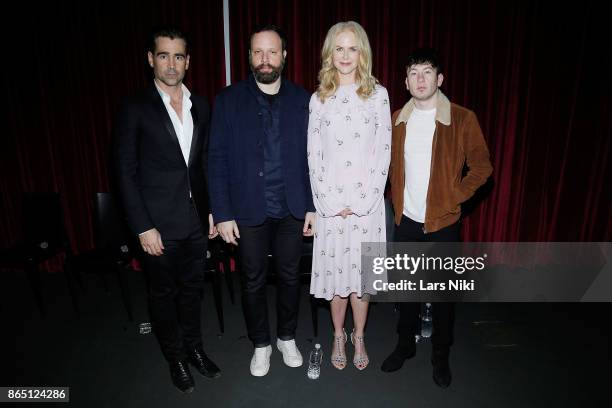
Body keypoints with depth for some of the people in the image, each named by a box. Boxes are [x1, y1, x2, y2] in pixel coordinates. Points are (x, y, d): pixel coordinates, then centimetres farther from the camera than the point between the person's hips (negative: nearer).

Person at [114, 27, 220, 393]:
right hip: (160, 223, -4)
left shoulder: (200, 106, 6)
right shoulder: (136, 108, -7)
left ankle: (195, 348, 38)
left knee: (192, 288, 18)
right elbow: (126, 172, -8)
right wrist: (143, 227, -12)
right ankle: (176, 358, 34)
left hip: (196, 219, 4)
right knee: (164, 293, 13)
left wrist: (212, 209, 8)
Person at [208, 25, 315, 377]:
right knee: (254, 282, 13)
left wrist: (313, 206, -1)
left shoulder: (302, 99, 1)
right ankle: (261, 344, 35)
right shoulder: (229, 100, -2)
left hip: (292, 210, 1)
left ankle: (287, 338, 38)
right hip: (248, 211, -1)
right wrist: (223, 214, -8)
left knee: (290, 277, 15)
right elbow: (218, 160, -4)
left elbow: (313, 158, 3)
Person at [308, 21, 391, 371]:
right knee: (335, 270, 9)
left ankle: (359, 337, 29)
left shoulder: (378, 95, 2)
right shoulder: (319, 99, 5)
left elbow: (383, 153, -2)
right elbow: (314, 156, 2)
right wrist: (330, 202, -6)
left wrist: (362, 202, -9)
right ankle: (339, 336, 30)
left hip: (366, 202, -1)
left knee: (361, 271, 8)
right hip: (331, 203, 1)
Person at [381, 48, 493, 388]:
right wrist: (398, 199, 5)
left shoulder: (462, 119, -8)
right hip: (406, 220, 3)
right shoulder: (397, 119, 4)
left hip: (443, 222, -3)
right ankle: (405, 345, 35)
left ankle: (440, 357, 31)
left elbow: (482, 167, -6)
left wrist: (452, 198, -11)